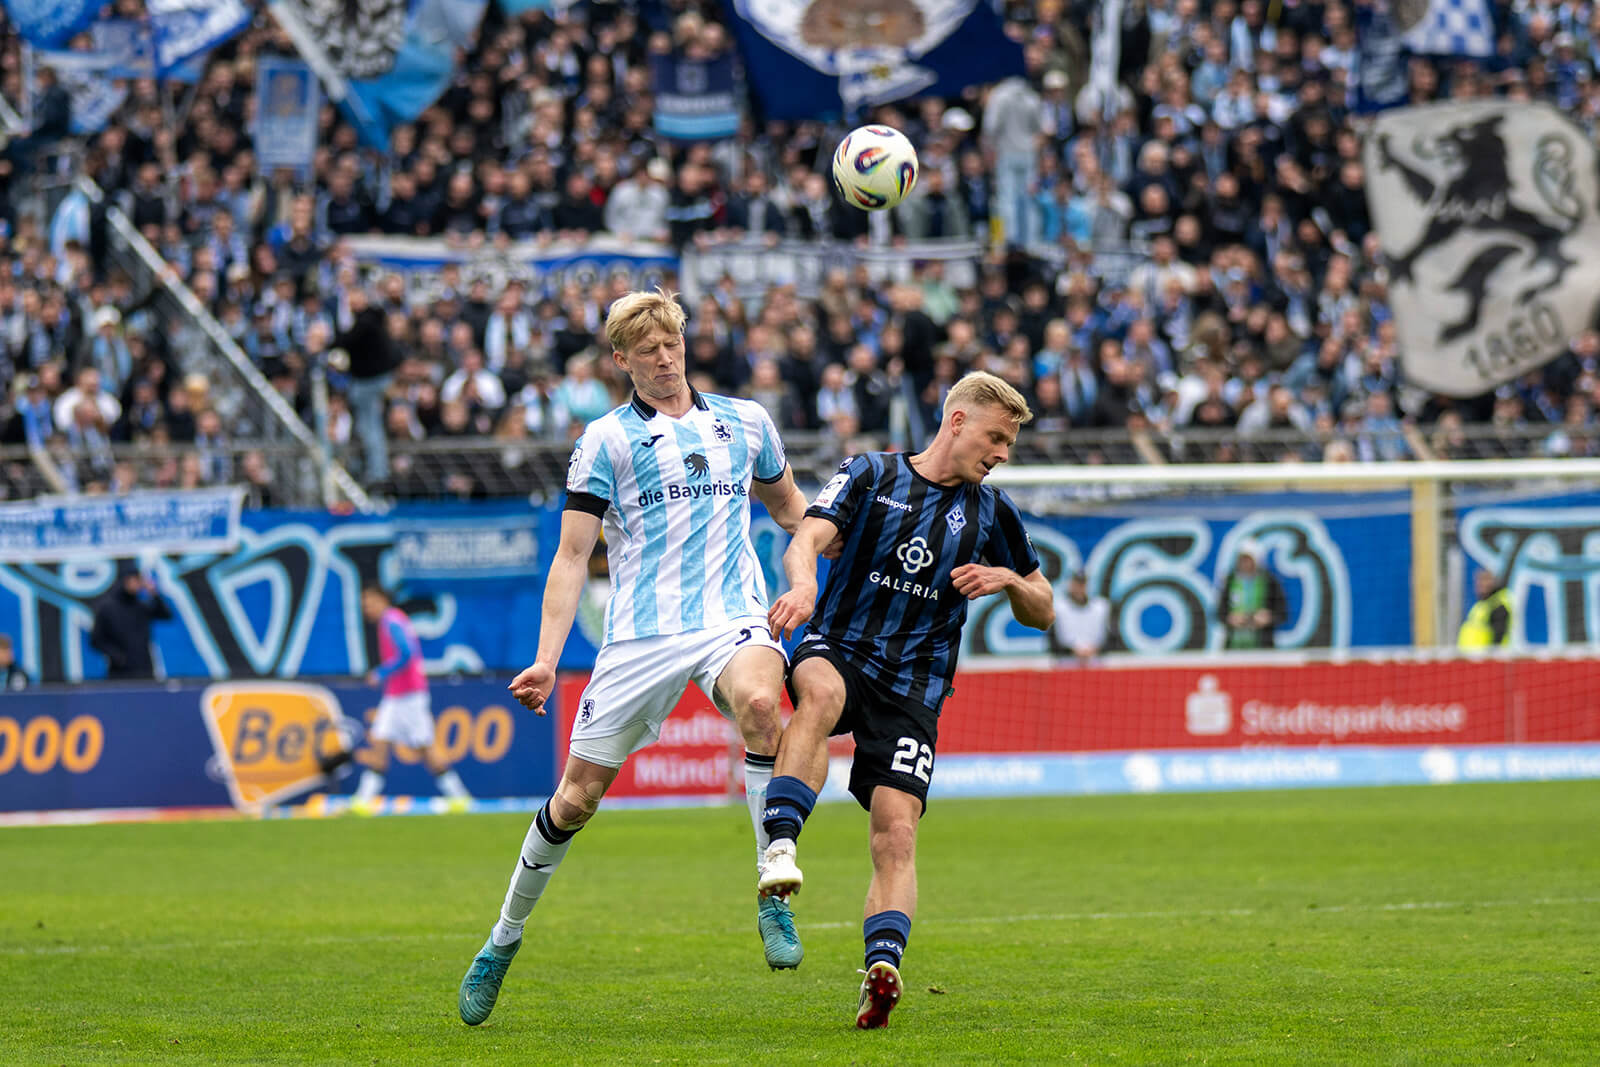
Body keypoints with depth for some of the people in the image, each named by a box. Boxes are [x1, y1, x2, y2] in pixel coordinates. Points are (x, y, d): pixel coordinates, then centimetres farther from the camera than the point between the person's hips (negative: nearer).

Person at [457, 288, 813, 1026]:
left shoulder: (744, 422, 14)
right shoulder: (608, 439, 4)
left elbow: (788, 506, 31)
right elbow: (572, 556, 1)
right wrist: (547, 660, -8)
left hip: (732, 617, 1)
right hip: (640, 633, -1)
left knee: (758, 701, -34)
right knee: (578, 794, 1)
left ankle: (774, 898, -27)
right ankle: (504, 941, 24)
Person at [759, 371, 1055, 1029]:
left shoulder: (991, 513, 14)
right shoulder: (872, 475, 5)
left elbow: (1042, 613, 21)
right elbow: (808, 538, -10)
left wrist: (1009, 580, -2)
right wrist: (803, 582, -34)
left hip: (912, 688, 2)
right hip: (839, 650, -2)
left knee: (896, 830, -16)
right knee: (822, 691, -39)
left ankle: (882, 967, -25)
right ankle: (779, 845, -47)